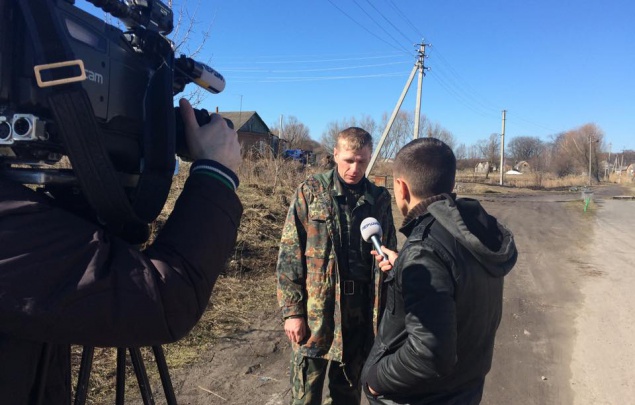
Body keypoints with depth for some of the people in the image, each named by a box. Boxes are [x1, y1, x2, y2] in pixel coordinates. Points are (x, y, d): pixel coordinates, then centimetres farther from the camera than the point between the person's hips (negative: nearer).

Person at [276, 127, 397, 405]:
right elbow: (289, 254, -5)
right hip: (316, 309, -2)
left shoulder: (380, 198, 3)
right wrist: (292, 311, -9)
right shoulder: (311, 191, -4)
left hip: (361, 309, 2)